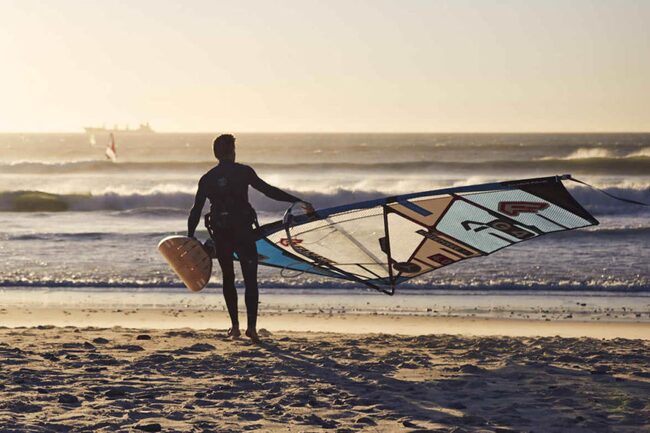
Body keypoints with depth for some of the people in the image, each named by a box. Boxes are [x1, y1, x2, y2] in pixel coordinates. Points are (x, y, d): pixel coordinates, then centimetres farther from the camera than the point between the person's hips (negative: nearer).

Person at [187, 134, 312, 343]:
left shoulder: (207, 179, 7)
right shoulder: (243, 172, -2)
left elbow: (196, 210, 6)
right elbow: (268, 190, -6)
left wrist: (190, 237, 13)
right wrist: (297, 201, -3)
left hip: (220, 235, 3)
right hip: (243, 231, -3)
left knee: (228, 278, 16)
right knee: (250, 279, -3)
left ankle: (235, 327, 15)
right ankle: (251, 326, -16)